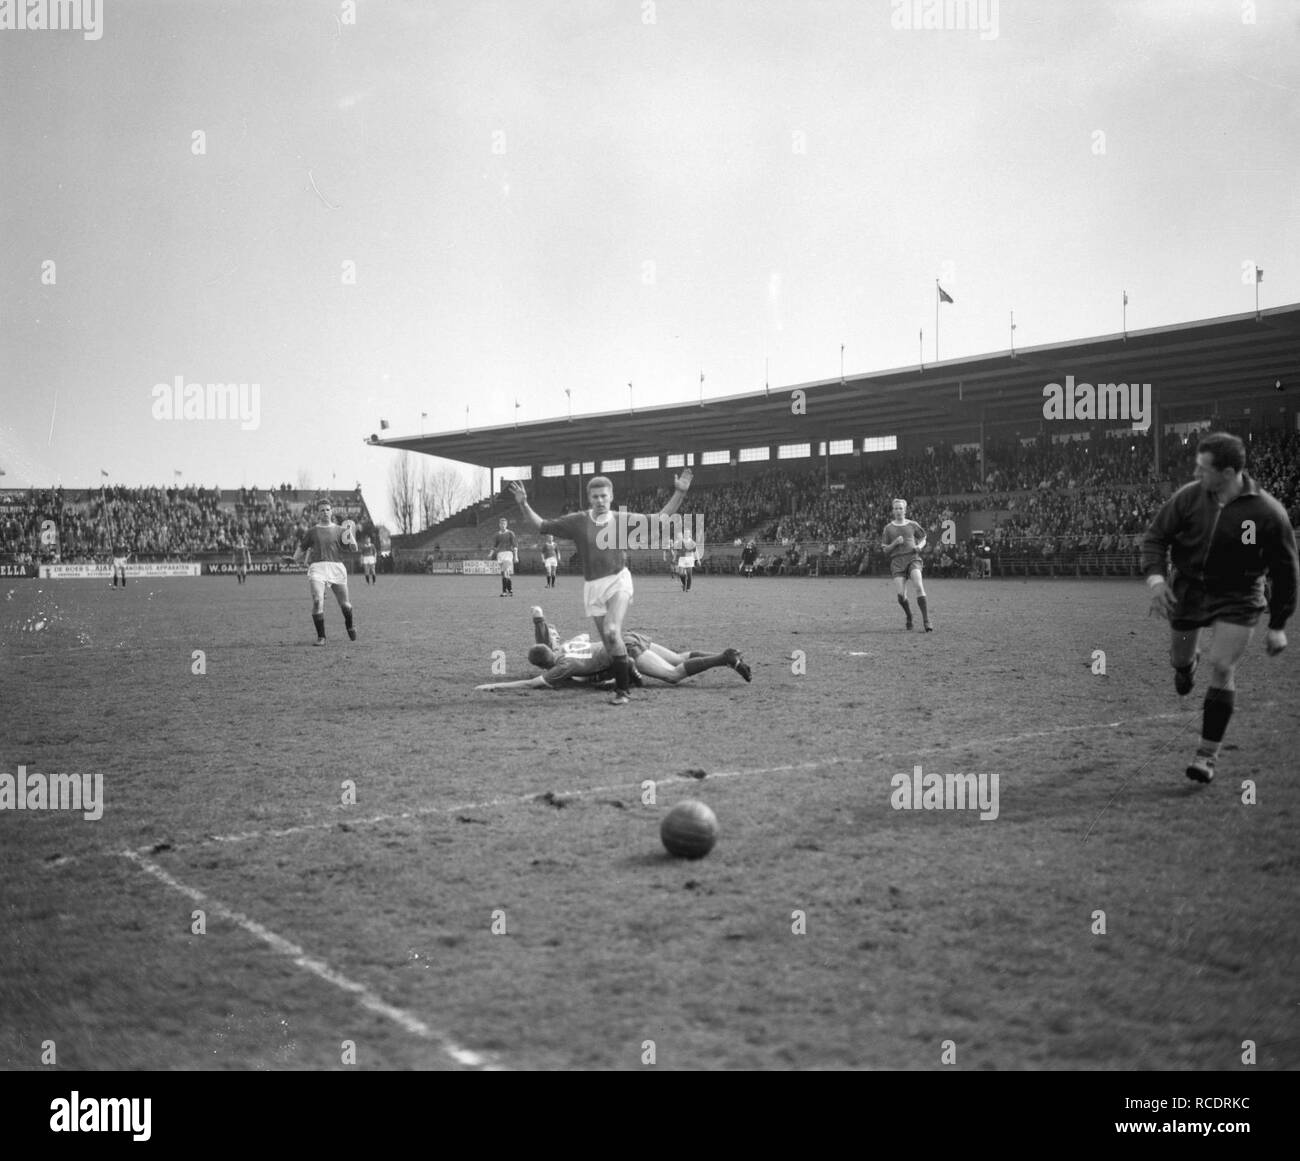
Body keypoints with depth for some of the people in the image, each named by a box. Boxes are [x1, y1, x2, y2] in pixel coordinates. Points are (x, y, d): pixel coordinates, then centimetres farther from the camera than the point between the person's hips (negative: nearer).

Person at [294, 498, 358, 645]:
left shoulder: (339, 530, 13)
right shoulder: (312, 532, 13)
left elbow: (353, 548, 4)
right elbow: (302, 547, 21)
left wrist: (350, 533, -11)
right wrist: (297, 559, 4)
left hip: (337, 567, 1)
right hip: (317, 567, -1)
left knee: (345, 604, 6)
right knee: (317, 601, -21)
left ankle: (349, 626, 38)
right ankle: (320, 636, -12)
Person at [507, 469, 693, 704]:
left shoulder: (623, 519, 3)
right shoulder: (577, 521, 2)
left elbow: (660, 518, 8)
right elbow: (542, 526, 4)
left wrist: (679, 493, 0)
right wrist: (523, 504, -9)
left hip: (618, 581, -2)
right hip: (592, 586, 2)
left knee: (612, 632, -23)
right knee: (609, 643, 4)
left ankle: (621, 691, -16)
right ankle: (623, 687, 21)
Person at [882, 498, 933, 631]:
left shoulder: (912, 525, 12)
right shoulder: (888, 528, 11)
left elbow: (923, 539, 23)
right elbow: (885, 549, 12)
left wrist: (919, 546, 1)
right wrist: (895, 543, -8)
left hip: (913, 558, 0)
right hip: (897, 561, 0)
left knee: (919, 587, -23)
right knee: (901, 595, -12)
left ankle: (926, 621, -23)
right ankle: (909, 617, 18)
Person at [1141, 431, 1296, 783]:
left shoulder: (1268, 513, -18)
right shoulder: (1189, 496, -11)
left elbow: (1285, 572, -8)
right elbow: (1155, 536, 0)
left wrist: (1277, 626, -6)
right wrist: (1155, 577, -19)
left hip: (1237, 600, -3)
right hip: (1186, 591, 3)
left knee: (1222, 669, -12)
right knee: (1180, 660, 15)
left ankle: (1208, 754, 1)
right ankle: (1187, 663, 57)